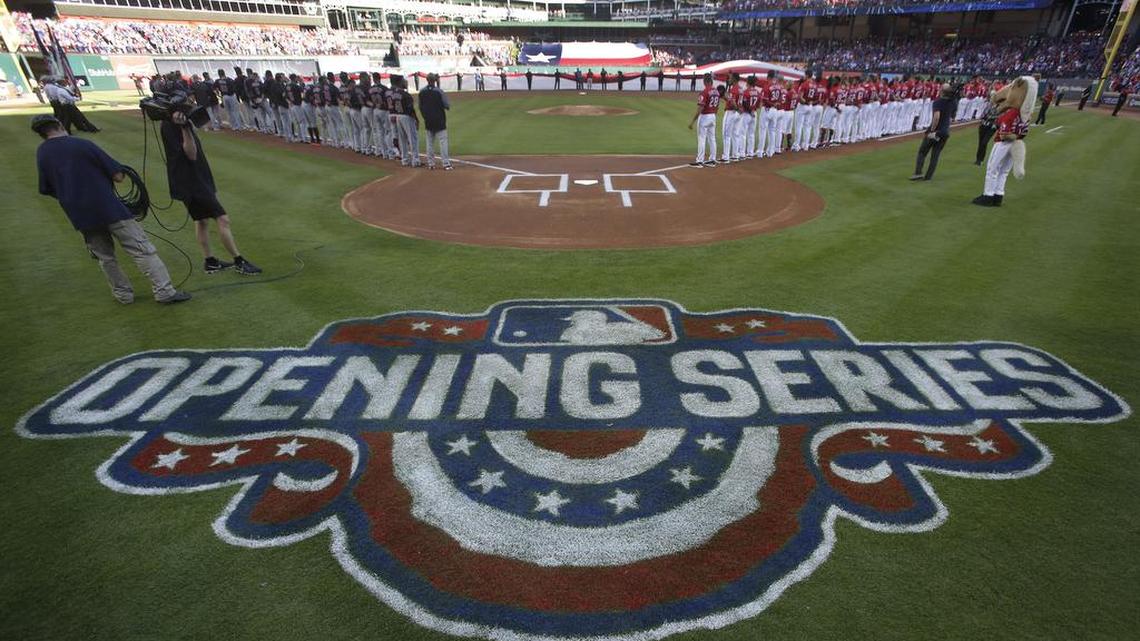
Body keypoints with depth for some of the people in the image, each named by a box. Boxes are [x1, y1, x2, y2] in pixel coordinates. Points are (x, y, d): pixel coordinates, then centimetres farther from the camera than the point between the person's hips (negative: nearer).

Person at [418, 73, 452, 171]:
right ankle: (445, 163, -8)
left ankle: (430, 163, 13)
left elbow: (420, 107, 10)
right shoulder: (439, 91, -12)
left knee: (430, 142, 12)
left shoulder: (422, 92, 2)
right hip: (439, 120, -4)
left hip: (428, 121, 5)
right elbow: (447, 106, -11)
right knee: (443, 141, -2)